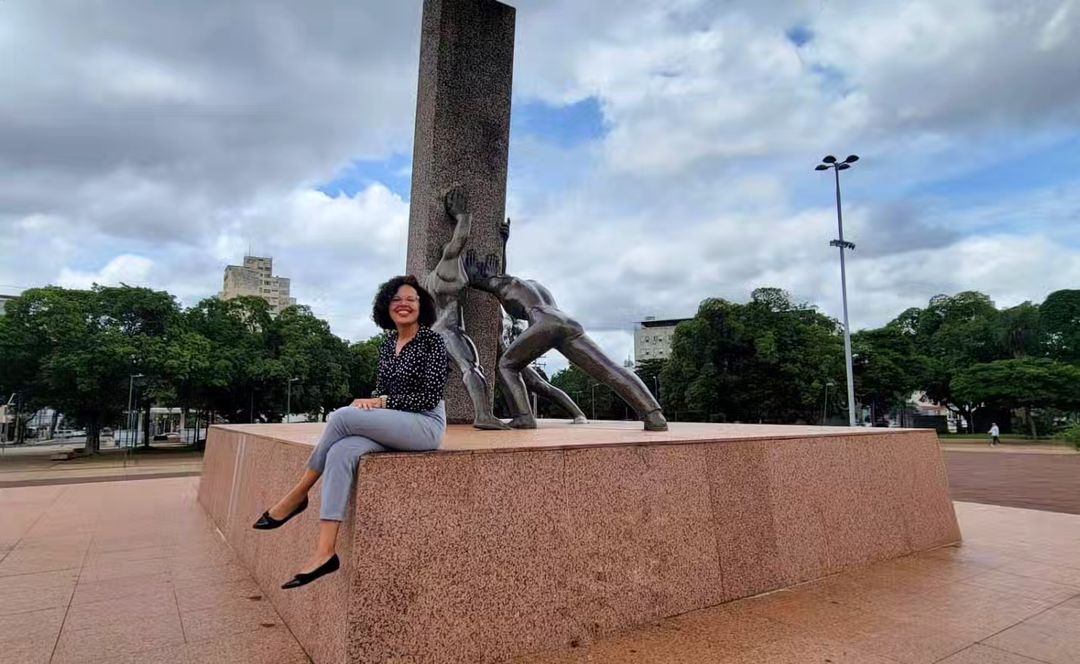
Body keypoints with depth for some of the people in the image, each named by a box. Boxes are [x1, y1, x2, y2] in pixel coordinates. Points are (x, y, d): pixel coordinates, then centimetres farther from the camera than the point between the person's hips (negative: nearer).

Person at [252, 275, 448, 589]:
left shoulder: (432, 341, -7)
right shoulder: (388, 343, 13)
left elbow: (431, 396, -12)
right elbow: (382, 390, 16)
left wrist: (382, 402, -15)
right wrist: (370, 404, -7)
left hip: (425, 425, -6)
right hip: (392, 427, 6)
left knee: (342, 416, -25)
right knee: (341, 452, -24)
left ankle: (297, 495, -7)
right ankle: (325, 551, -26)